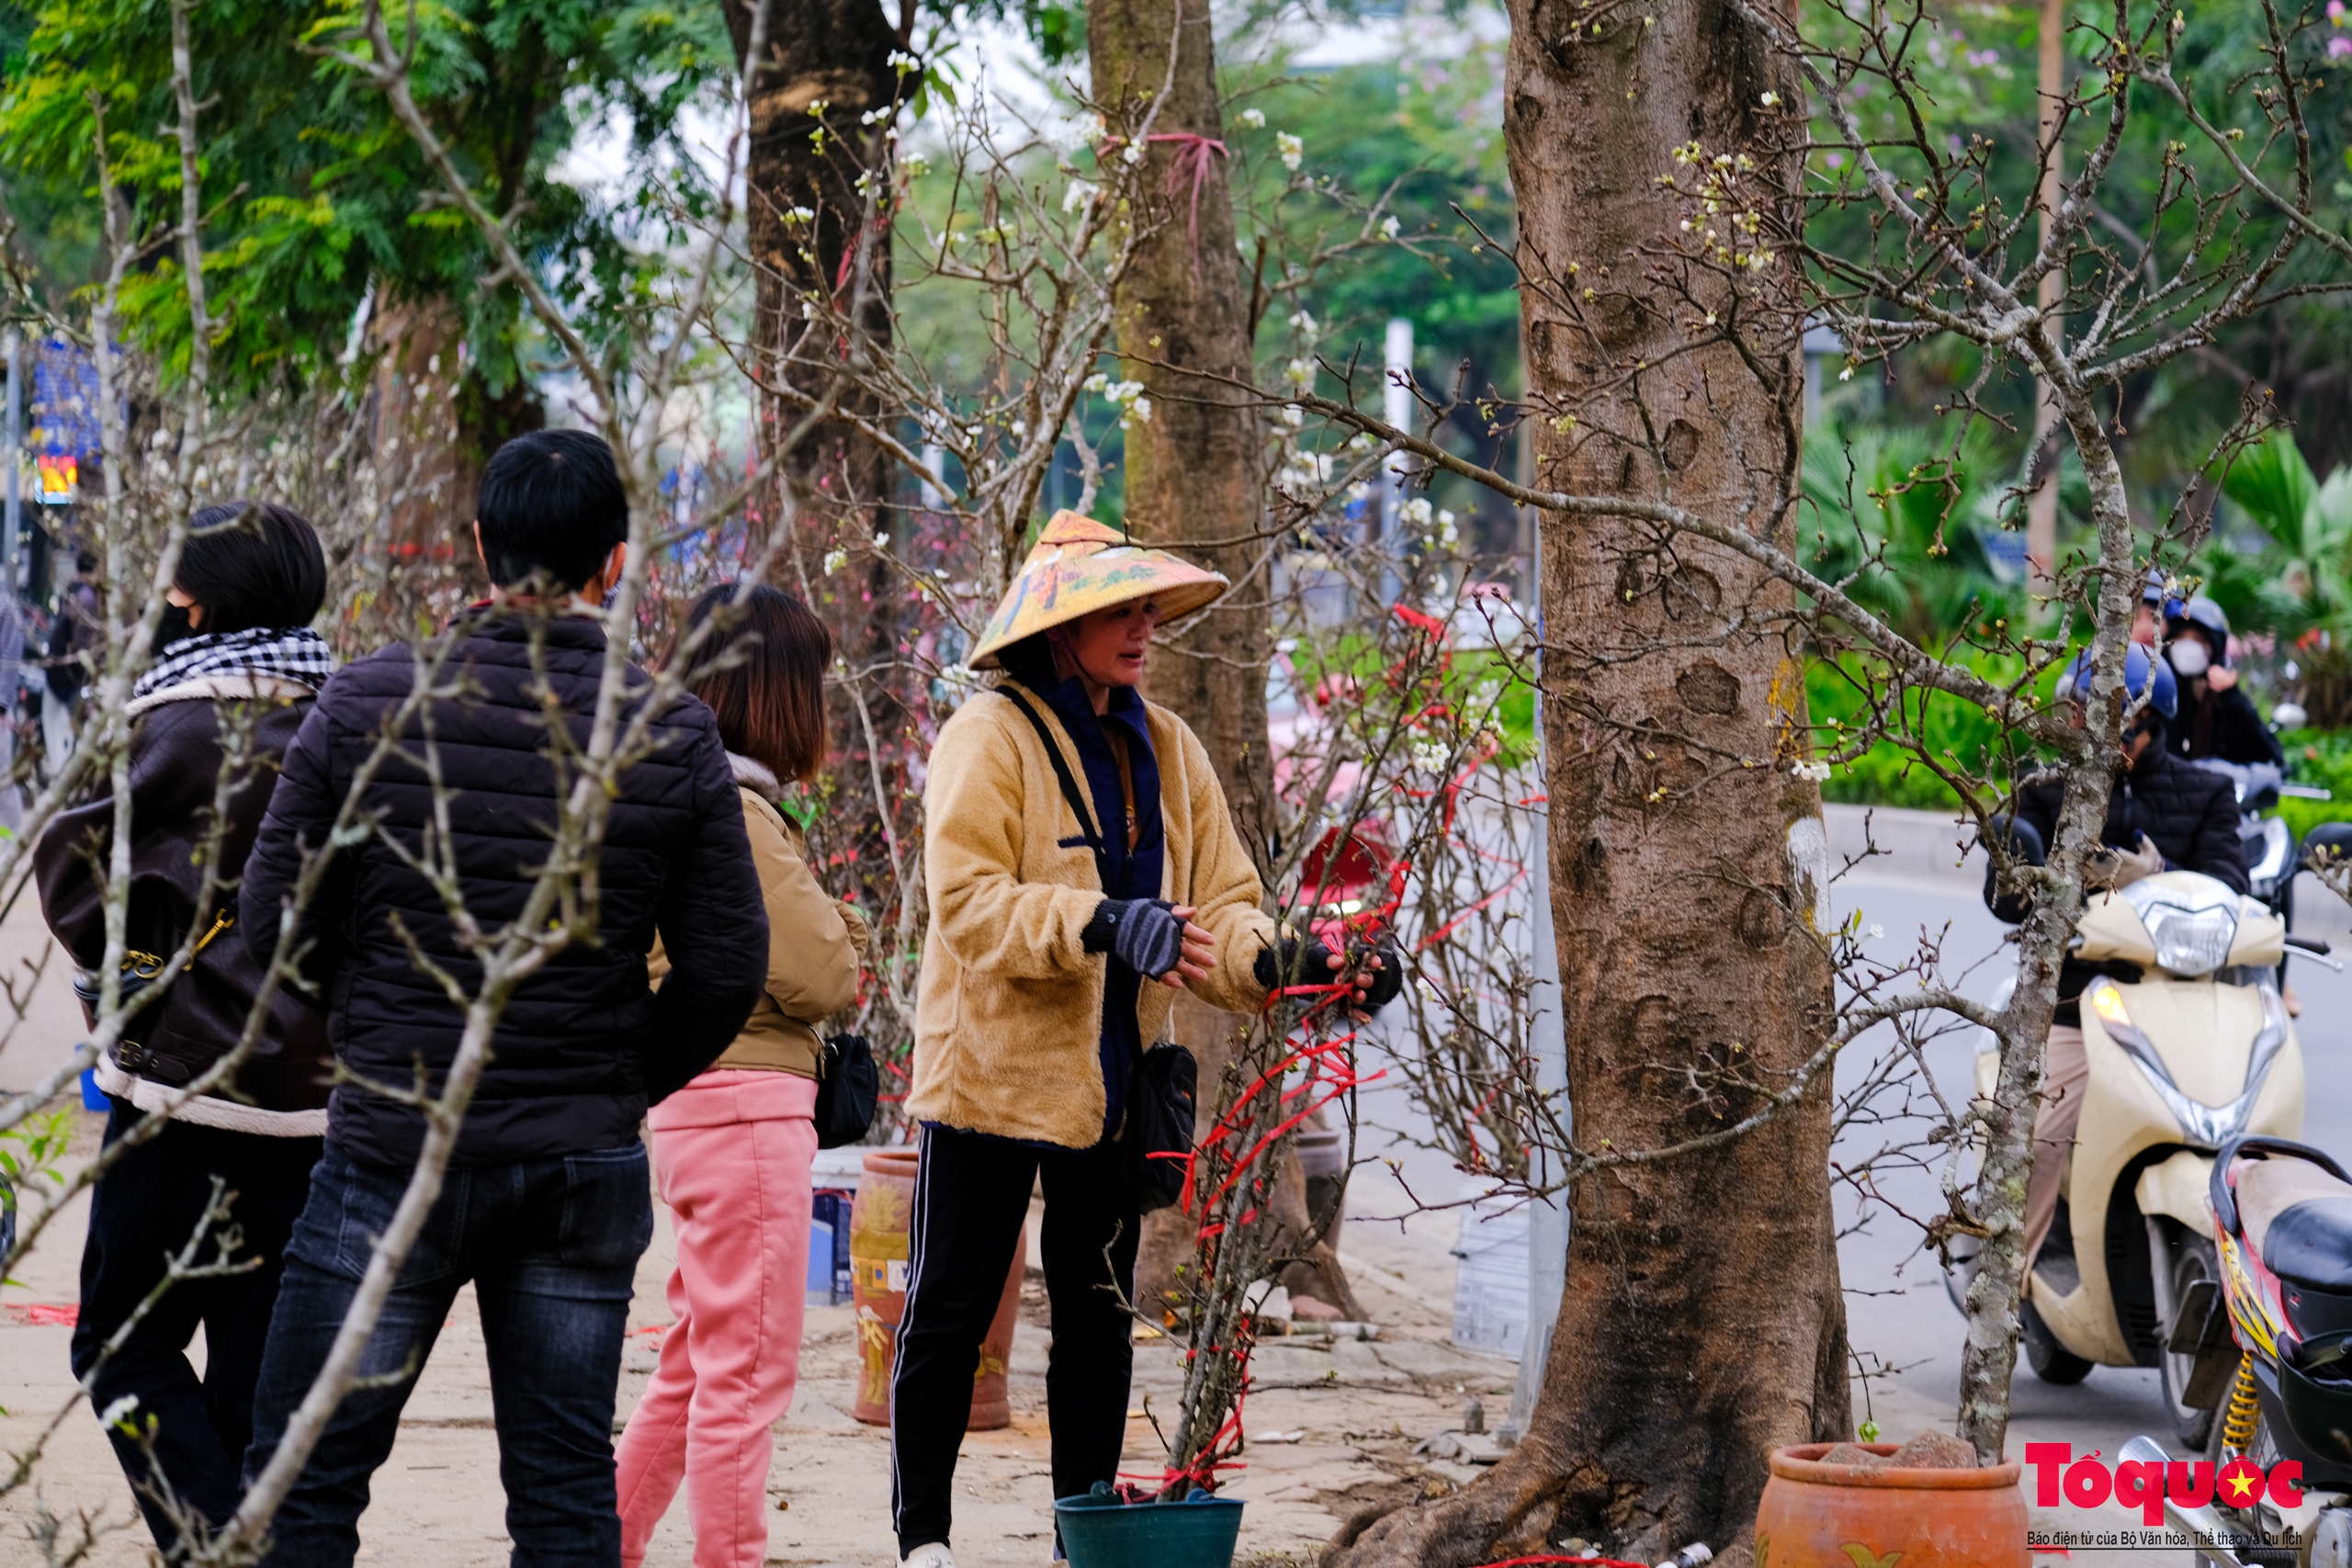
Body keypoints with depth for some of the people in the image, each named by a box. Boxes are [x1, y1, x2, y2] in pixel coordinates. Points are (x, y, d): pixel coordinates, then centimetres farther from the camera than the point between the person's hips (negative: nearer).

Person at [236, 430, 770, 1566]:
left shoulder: (371, 702, -8)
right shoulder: (676, 735, -4)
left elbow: (272, 921, -3)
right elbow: (728, 970, -1)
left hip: (394, 1151, -2)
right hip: (585, 1160, 2)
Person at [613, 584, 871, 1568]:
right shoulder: (735, 813, -16)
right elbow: (820, 976, -16)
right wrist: (840, 923, 4)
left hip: (693, 1106, 10)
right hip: (747, 1106, -10)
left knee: (696, 1366, 18)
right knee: (746, 1375, -5)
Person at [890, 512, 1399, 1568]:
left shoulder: (1167, 750, 10)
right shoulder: (989, 737, -9)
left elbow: (1217, 906, 6)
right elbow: (968, 902, -20)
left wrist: (1289, 963, -14)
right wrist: (1101, 923, -33)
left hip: (1112, 1084, 6)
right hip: (991, 1073, -6)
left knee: (1098, 1318, 11)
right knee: (949, 1313, 0)